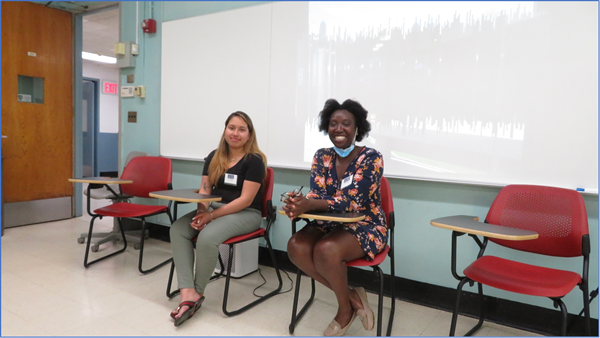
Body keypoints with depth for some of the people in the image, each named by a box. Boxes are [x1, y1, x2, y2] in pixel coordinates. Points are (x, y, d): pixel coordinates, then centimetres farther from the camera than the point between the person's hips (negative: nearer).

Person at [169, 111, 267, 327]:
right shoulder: (214, 157, 11)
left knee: (207, 237, -33)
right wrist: (202, 212, -14)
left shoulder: (254, 160, -9)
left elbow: (245, 200, -15)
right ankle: (188, 293, -27)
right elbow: (204, 191, 8)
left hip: (246, 214, -6)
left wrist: (212, 216, -20)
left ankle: (198, 293, -9)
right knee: (177, 229, -20)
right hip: (213, 209, 6)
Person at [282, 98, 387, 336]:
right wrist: (299, 203, -31)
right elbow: (316, 196, -5)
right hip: (330, 225, 5)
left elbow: (353, 201, -23)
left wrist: (309, 205, -36)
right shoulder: (322, 157, 3)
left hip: (365, 227, -5)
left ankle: (345, 308, -3)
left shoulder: (371, 158, -13)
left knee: (326, 250, -33)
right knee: (296, 247, -23)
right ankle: (352, 297, -5)